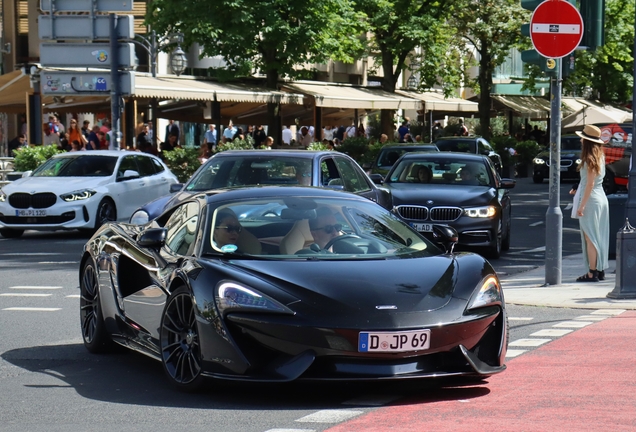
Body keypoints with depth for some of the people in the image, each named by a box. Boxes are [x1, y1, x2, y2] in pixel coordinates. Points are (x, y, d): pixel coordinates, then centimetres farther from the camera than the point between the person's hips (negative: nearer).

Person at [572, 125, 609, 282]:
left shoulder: (590, 159, -15)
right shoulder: (600, 156, 9)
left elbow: (590, 183, -18)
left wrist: (582, 205, -18)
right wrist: (578, 189, 19)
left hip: (591, 200, -9)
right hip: (601, 198, 9)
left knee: (590, 238, -6)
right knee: (599, 237, 13)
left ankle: (592, 273, -6)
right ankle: (600, 270, 18)